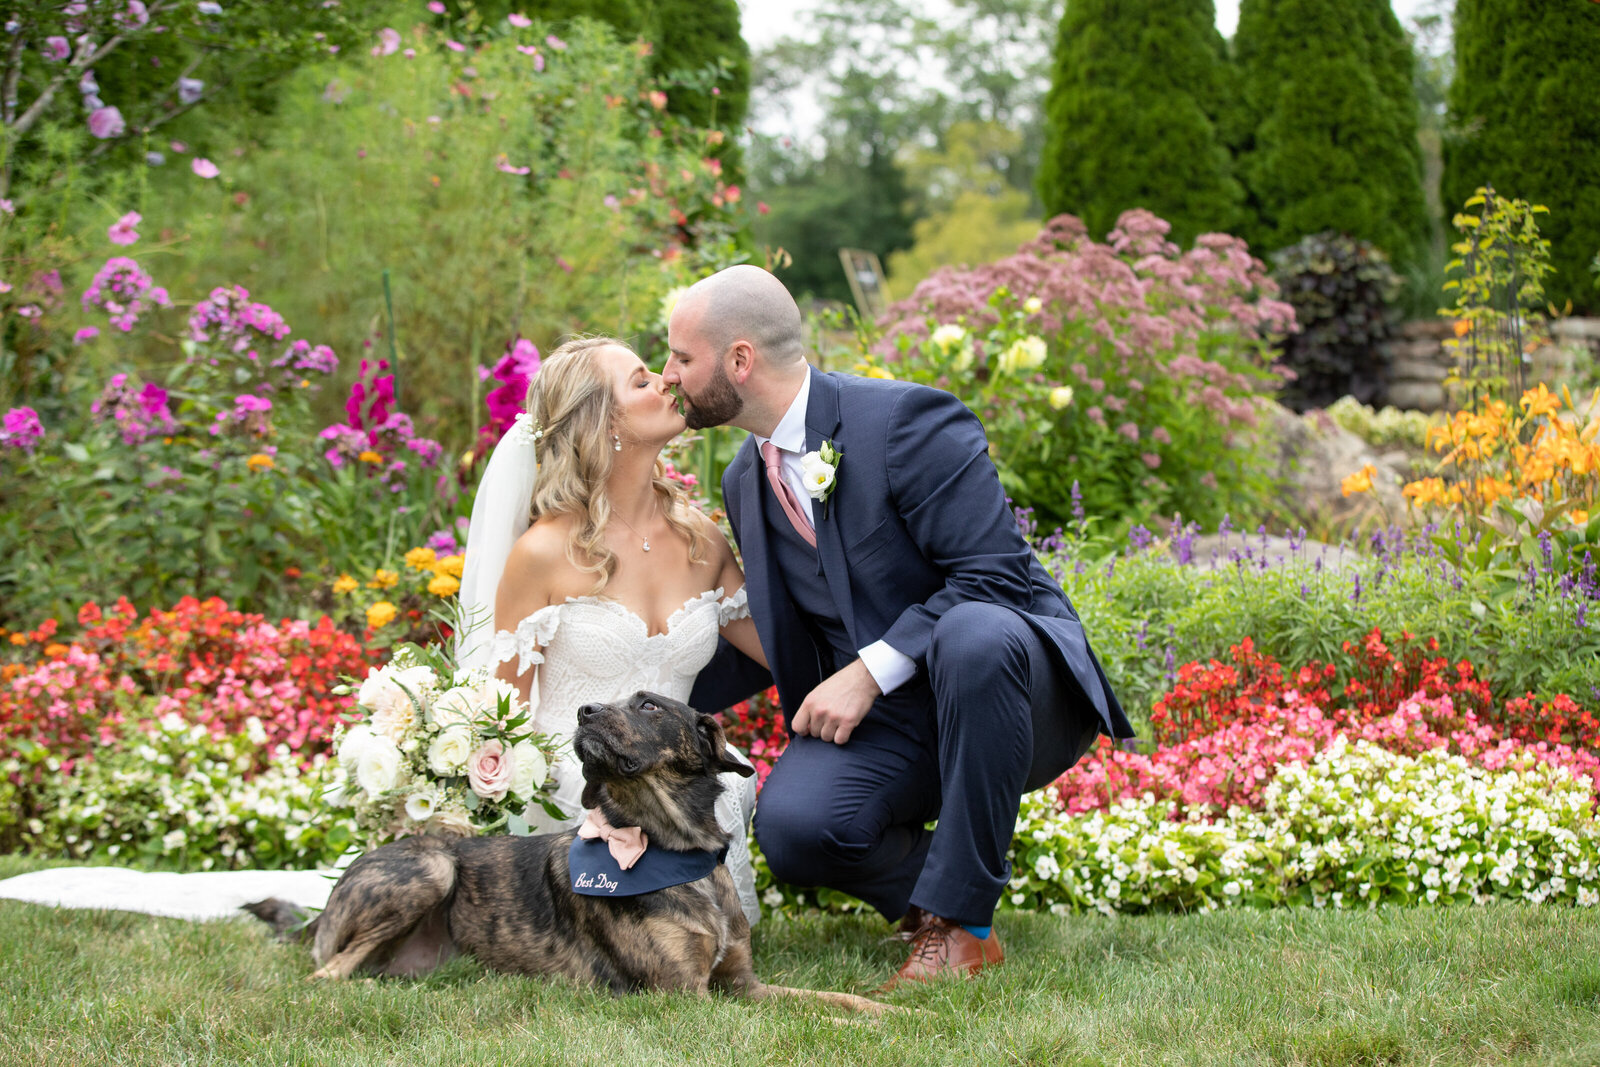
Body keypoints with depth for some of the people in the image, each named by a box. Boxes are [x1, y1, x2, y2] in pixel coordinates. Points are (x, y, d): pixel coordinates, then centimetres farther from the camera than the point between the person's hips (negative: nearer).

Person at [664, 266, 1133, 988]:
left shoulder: (907, 421, -14)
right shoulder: (745, 481, 10)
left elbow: (995, 574, -20)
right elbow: (772, 636, 22)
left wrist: (870, 671, -25)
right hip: (881, 725, 5)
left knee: (972, 635, -41)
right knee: (791, 825, -27)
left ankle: (960, 921, -27)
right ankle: (926, 891, 5)